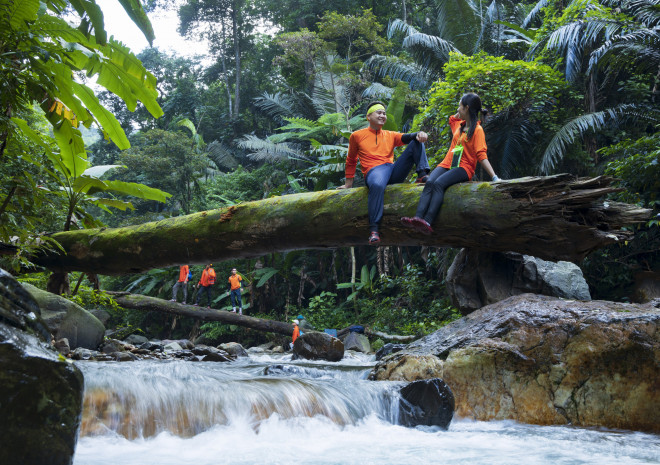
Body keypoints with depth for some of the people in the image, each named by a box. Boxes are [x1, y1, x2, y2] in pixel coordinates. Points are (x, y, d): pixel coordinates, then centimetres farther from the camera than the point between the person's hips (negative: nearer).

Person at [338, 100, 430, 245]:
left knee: (416, 143, -5)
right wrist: (348, 183, 19)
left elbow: (405, 138, 3)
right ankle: (374, 230, -45)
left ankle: (422, 175, -23)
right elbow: (351, 161, 23)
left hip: (394, 170, 4)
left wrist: (418, 134, -20)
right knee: (378, 185, -43)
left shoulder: (390, 135, 23)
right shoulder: (357, 136, 15)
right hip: (374, 171, -4)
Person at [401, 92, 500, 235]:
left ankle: (427, 222, -50)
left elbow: (481, 156, -11)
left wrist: (494, 177, -22)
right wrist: (461, 113, 29)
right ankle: (417, 218, -44)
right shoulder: (460, 125, 21)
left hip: (464, 168, -6)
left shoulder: (477, 130, -3)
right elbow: (451, 119, 47)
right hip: (447, 164, 6)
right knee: (429, 182, -25)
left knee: (439, 183, -34)